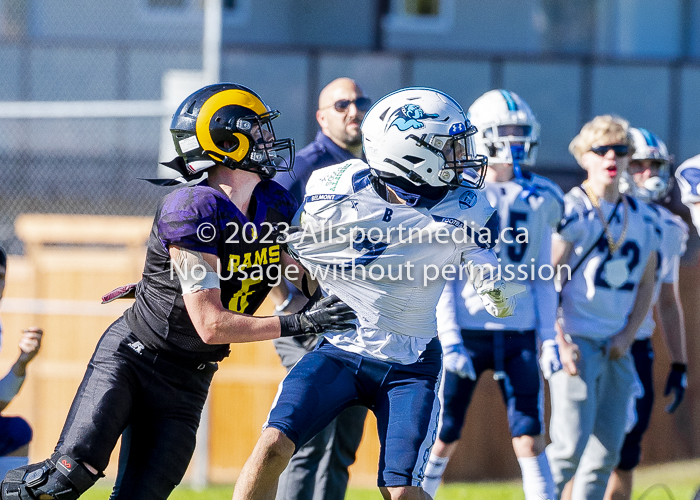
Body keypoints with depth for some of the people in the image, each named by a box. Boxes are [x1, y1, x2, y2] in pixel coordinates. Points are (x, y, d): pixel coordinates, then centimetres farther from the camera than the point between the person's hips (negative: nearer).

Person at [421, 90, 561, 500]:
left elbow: (543, 278, 12)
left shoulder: (539, 201, 8)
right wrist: (449, 339, -12)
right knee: (443, 437, 2)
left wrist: (549, 338, 3)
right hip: (467, 331, -3)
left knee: (530, 437, -2)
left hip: (519, 334, 3)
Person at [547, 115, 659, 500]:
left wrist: (628, 335, 3)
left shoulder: (643, 218, 11)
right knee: (570, 447, -14)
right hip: (576, 341, -6)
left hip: (617, 348, 6)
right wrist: (559, 341, -16)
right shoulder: (570, 211, -6)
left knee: (606, 452, 5)